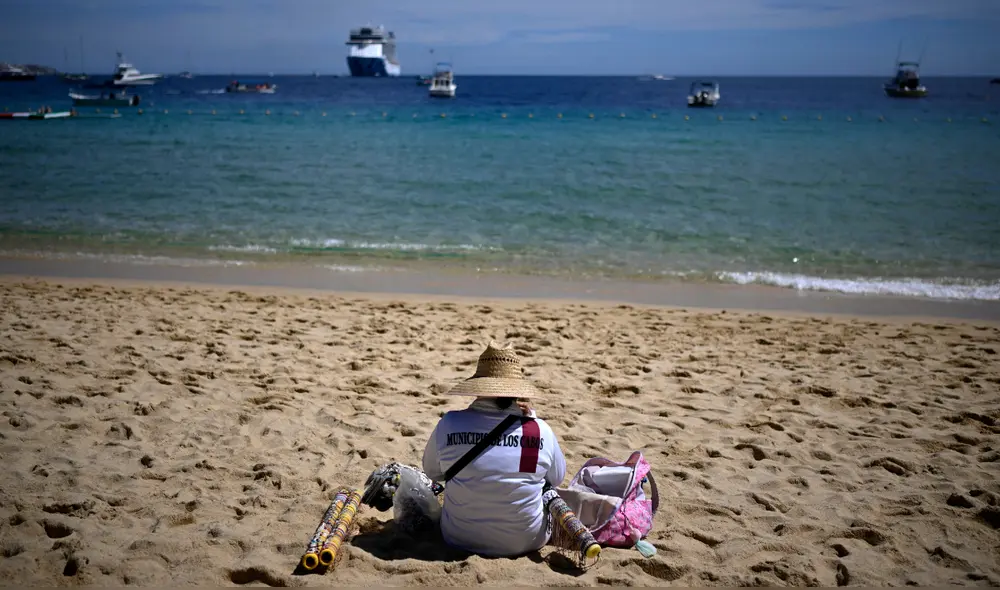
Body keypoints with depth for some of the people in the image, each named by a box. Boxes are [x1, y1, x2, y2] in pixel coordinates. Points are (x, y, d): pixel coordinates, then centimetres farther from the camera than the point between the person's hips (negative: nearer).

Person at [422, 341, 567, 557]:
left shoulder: (450, 424, -16)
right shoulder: (540, 430, -17)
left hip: (461, 538, 1)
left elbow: (431, 471, 2)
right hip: (527, 541, -1)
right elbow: (557, 478, 4)